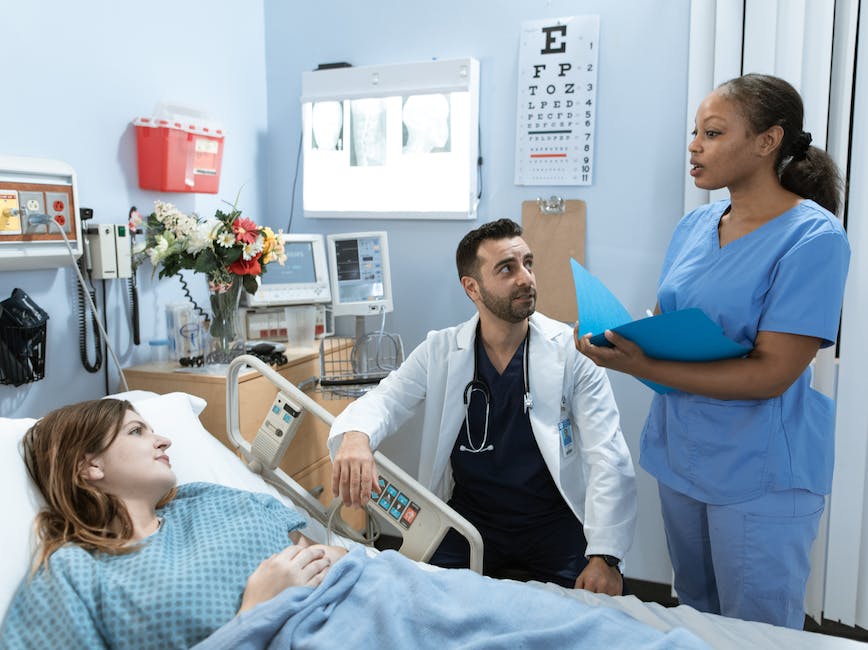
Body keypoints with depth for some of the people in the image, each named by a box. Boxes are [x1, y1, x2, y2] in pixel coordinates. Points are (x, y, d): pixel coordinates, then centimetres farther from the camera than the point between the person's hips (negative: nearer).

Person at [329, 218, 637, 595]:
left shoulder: (570, 351, -7)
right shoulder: (440, 351, -1)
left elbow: (608, 456, -11)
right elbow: (382, 401, -8)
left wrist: (604, 557, -22)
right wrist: (355, 437, -34)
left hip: (554, 522, 0)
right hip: (468, 520, 1)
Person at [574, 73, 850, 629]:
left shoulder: (814, 238, -17)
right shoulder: (696, 225, 4)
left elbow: (771, 374, -23)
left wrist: (642, 367, -29)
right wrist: (614, 335, -13)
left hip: (761, 474, -6)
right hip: (681, 455, 6)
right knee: (694, 616, 24)